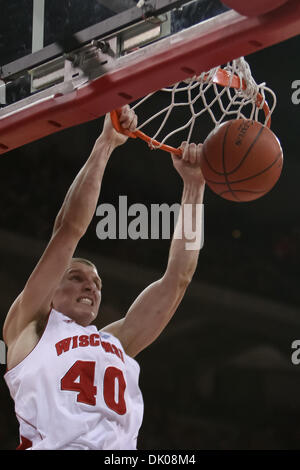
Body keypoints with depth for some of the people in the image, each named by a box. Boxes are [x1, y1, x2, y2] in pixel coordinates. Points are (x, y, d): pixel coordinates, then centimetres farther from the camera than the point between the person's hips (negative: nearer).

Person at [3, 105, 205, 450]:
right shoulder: (33, 326, 17)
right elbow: (69, 228, 12)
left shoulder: (117, 342, 27)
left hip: (121, 447, 3)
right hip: (51, 445, -3)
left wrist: (193, 185, 24)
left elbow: (178, 276, 25)